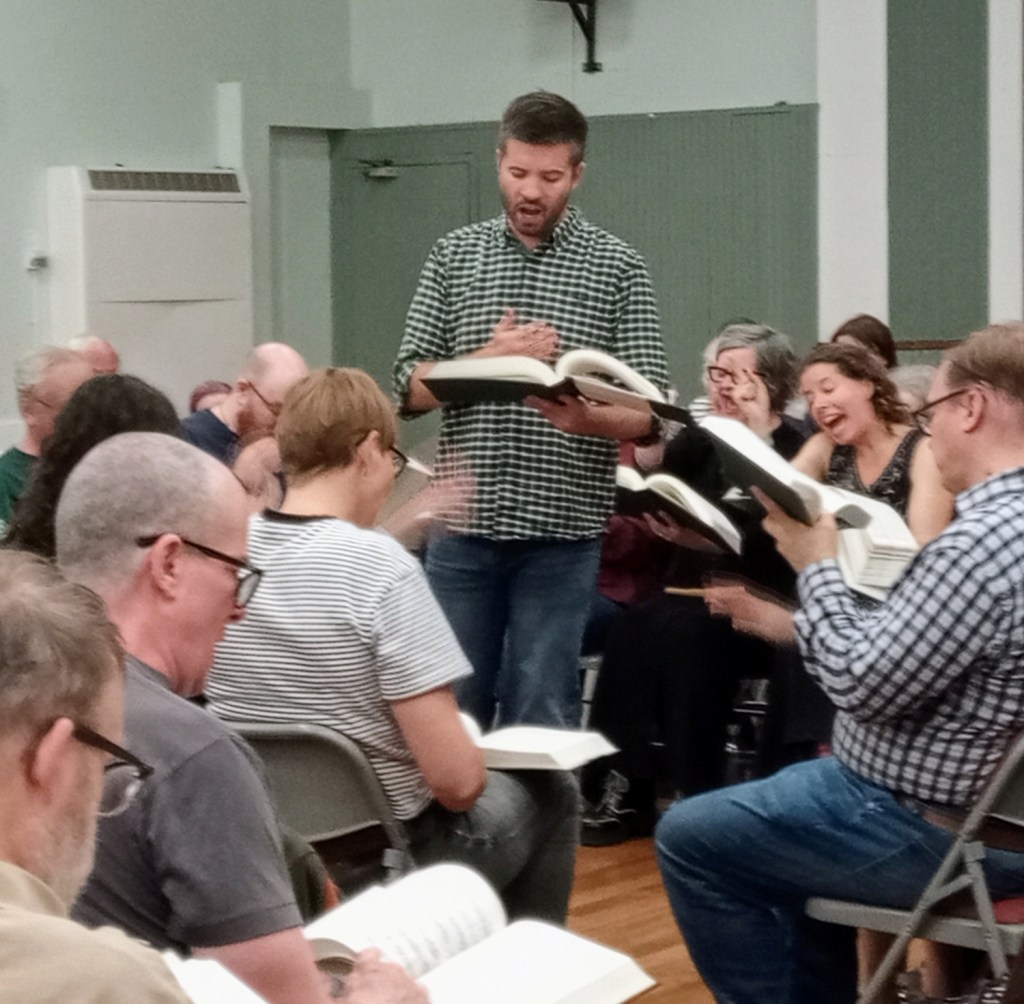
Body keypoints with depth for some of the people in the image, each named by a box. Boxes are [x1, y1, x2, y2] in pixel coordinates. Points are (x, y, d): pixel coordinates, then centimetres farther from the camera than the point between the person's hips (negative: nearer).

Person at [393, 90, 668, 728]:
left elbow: (647, 414, -2)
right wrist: (488, 359, -13)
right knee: (451, 704, 9)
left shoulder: (617, 267, 2)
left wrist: (584, 418, -23)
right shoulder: (456, 256, 9)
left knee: (542, 715, 2)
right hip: (464, 524, 2)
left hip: (562, 530, -2)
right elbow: (411, 388, 4)